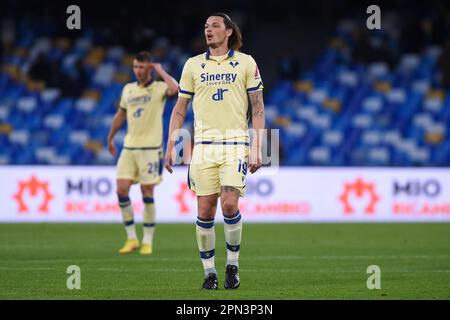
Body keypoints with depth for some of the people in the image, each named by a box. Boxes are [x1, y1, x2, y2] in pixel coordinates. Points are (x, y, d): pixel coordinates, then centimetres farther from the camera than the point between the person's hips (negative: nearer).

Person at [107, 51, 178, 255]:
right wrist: (110, 138, 28)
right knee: (121, 190, -5)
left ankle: (148, 241, 7)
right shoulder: (128, 89, 11)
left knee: (147, 193, -3)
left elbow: (174, 89, -28)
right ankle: (131, 238, 6)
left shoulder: (159, 88, -4)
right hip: (129, 147, 5)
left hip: (150, 148, -5)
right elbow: (120, 114, 23)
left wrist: (160, 70, -15)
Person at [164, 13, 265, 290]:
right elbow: (179, 109, 14)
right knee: (205, 210, -2)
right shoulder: (193, 65, 10)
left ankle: (233, 264, 3)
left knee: (229, 204, -15)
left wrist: (257, 148, -3)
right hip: (204, 145, 2)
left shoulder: (246, 63, 5)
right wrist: (170, 148, 6)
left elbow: (258, 108, 5)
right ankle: (210, 272, 9)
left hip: (236, 144, -2)